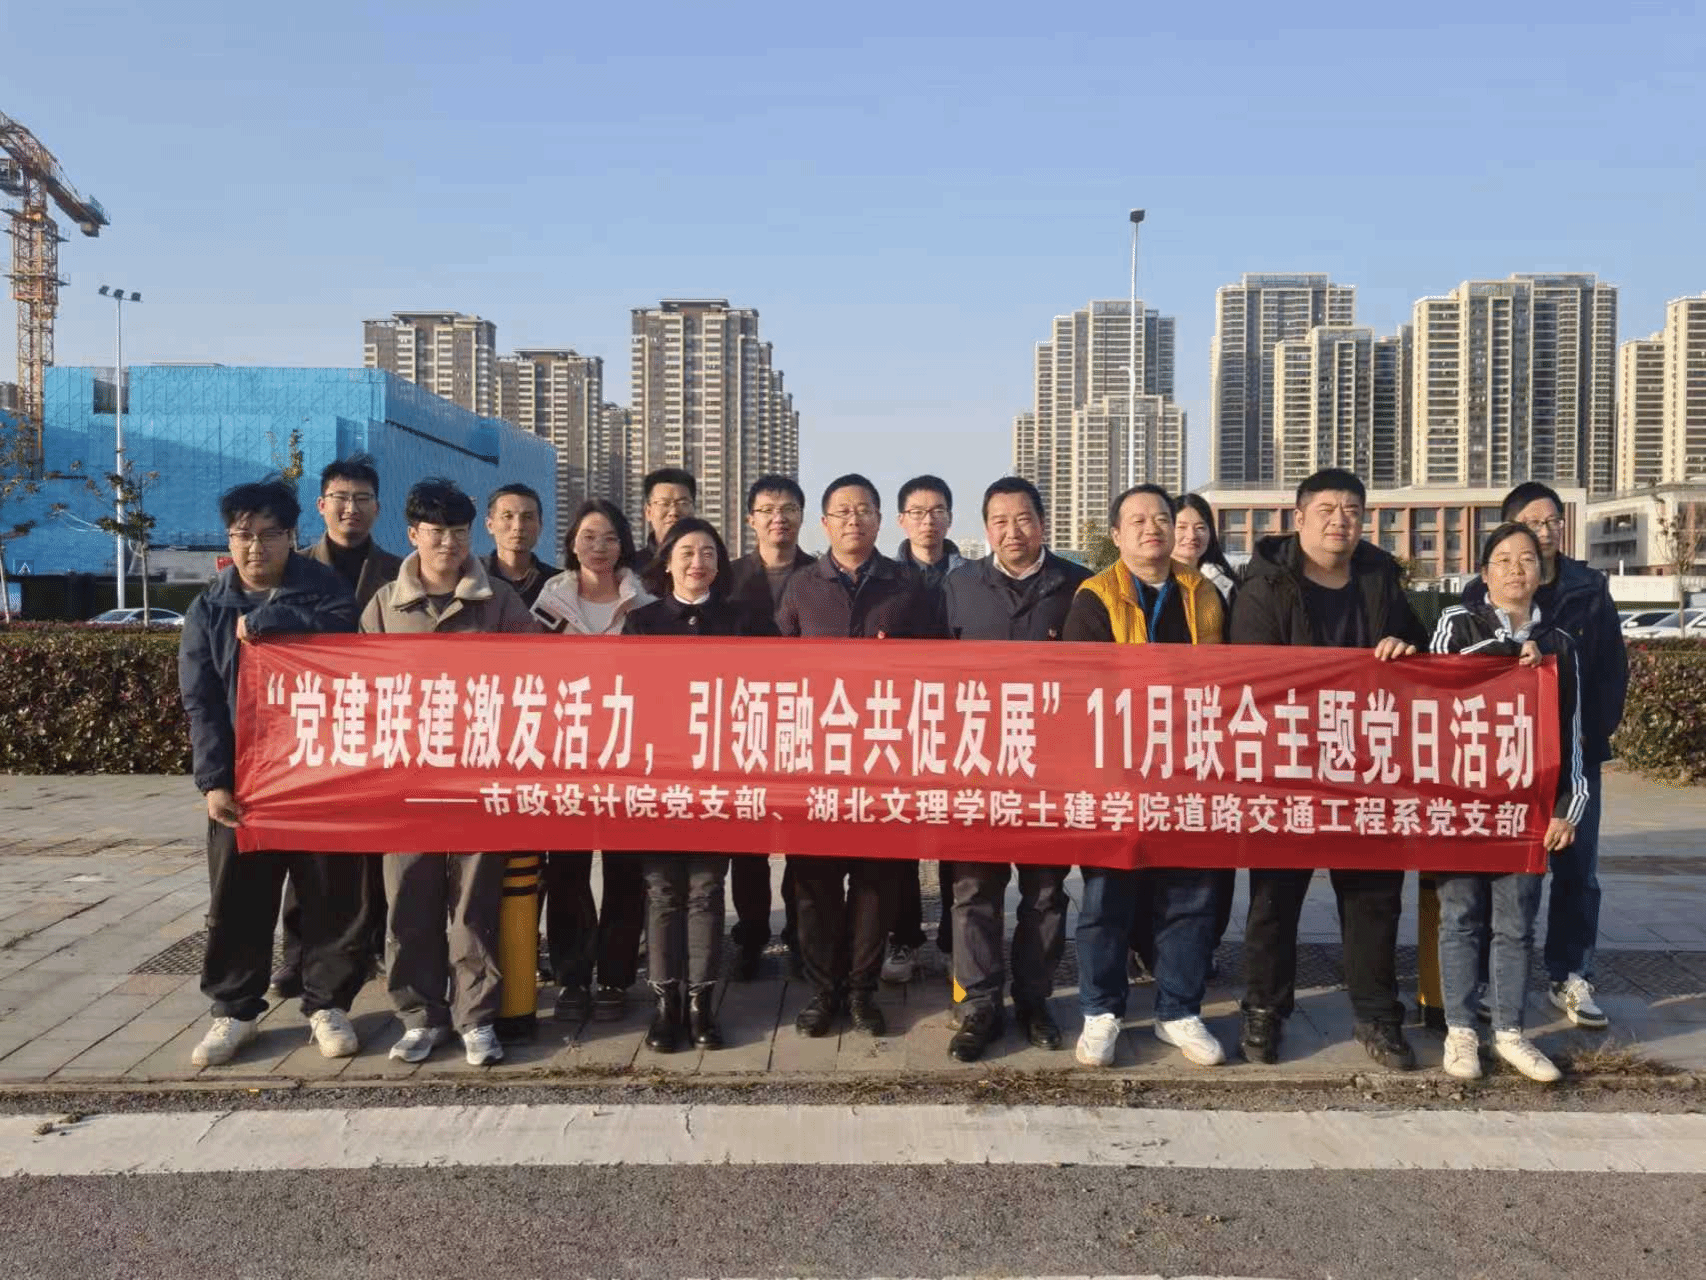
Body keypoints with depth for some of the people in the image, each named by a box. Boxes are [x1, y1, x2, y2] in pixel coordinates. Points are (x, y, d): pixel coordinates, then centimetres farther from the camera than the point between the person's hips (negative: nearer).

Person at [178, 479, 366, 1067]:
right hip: (243, 776, 2)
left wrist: (261, 620, -17)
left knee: (332, 894, 5)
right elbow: (200, 702, 1)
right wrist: (213, 780, -9)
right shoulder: (209, 609, 7)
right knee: (236, 897, 9)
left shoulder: (322, 586, 1)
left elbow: (342, 628, -23)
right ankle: (234, 1008, 25)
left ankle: (328, 1004, 19)